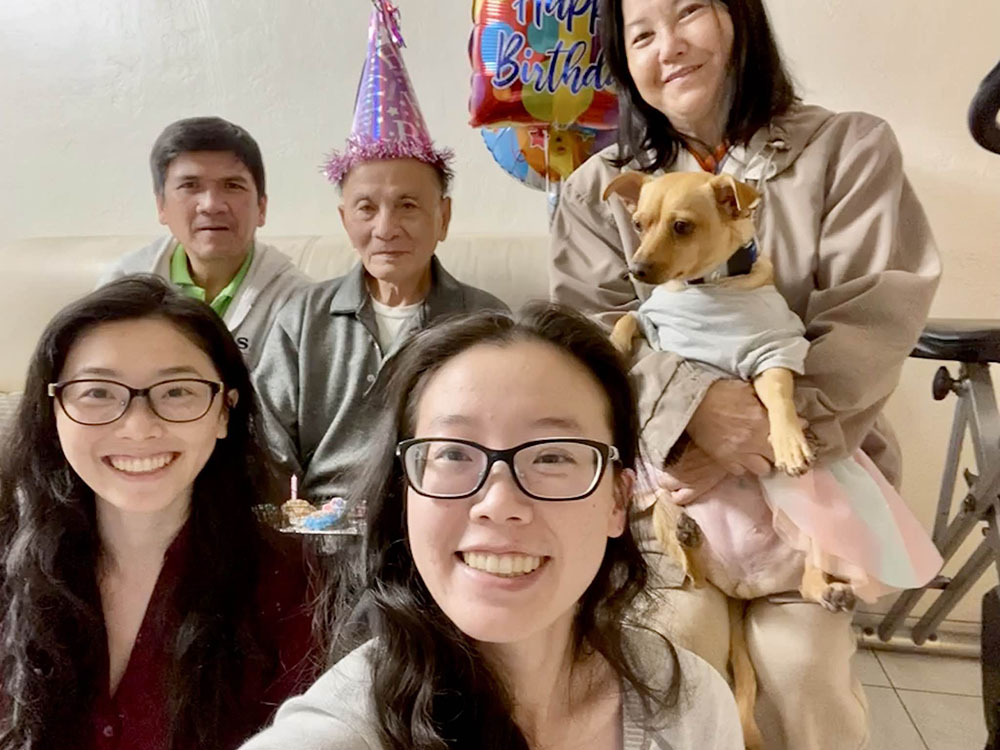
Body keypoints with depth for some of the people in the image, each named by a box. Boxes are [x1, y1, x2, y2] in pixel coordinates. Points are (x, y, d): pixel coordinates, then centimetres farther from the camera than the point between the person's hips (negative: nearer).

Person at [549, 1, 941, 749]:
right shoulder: (598, 188, 5)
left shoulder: (853, 148, 2)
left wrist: (760, 438, -19)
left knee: (799, 660, -17)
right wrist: (693, 403, -26)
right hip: (662, 463, 1)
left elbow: (870, 327, -7)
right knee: (677, 641, -19)